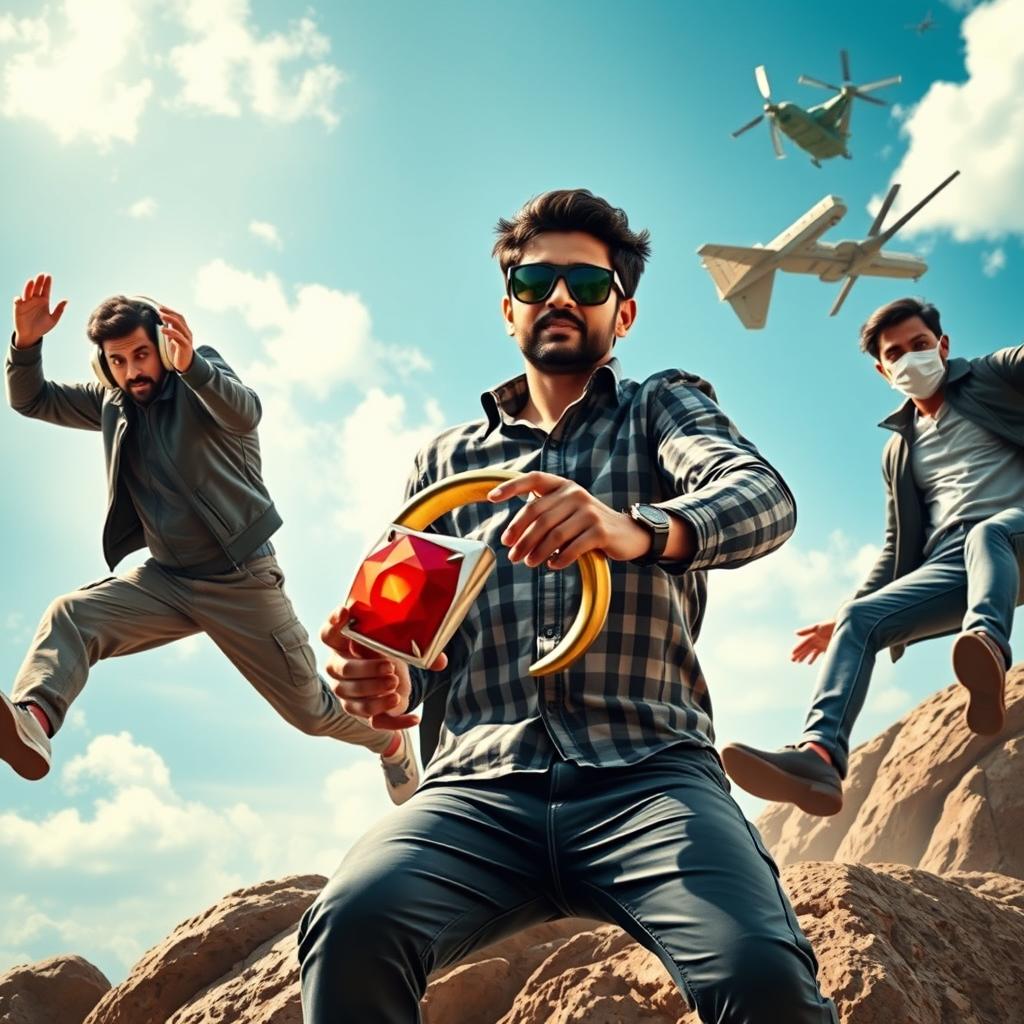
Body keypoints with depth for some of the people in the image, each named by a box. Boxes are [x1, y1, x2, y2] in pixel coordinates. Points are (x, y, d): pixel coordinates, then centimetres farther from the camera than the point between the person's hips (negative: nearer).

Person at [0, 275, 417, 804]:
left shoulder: (201, 377, -10)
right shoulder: (112, 402, 7)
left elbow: (245, 412, -32)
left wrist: (190, 365, -52)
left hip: (241, 579, -5)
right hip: (165, 578, 5)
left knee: (310, 709, 5)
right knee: (68, 617, -23)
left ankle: (392, 742, 33)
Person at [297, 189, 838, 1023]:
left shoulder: (663, 406, 14)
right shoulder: (446, 460, 22)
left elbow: (765, 498, -7)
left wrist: (639, 530, -30)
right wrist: (388, 686, -7)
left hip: (648, 772, -1)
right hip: (481, 786, 2)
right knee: (350, 929, -29)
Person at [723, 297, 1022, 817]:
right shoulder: (899, 449, 24)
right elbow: (898, 547, 24)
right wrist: (843, 614, 16)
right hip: (950, 562, 4)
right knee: (860, 619, -19)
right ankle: (819, 754, -39)